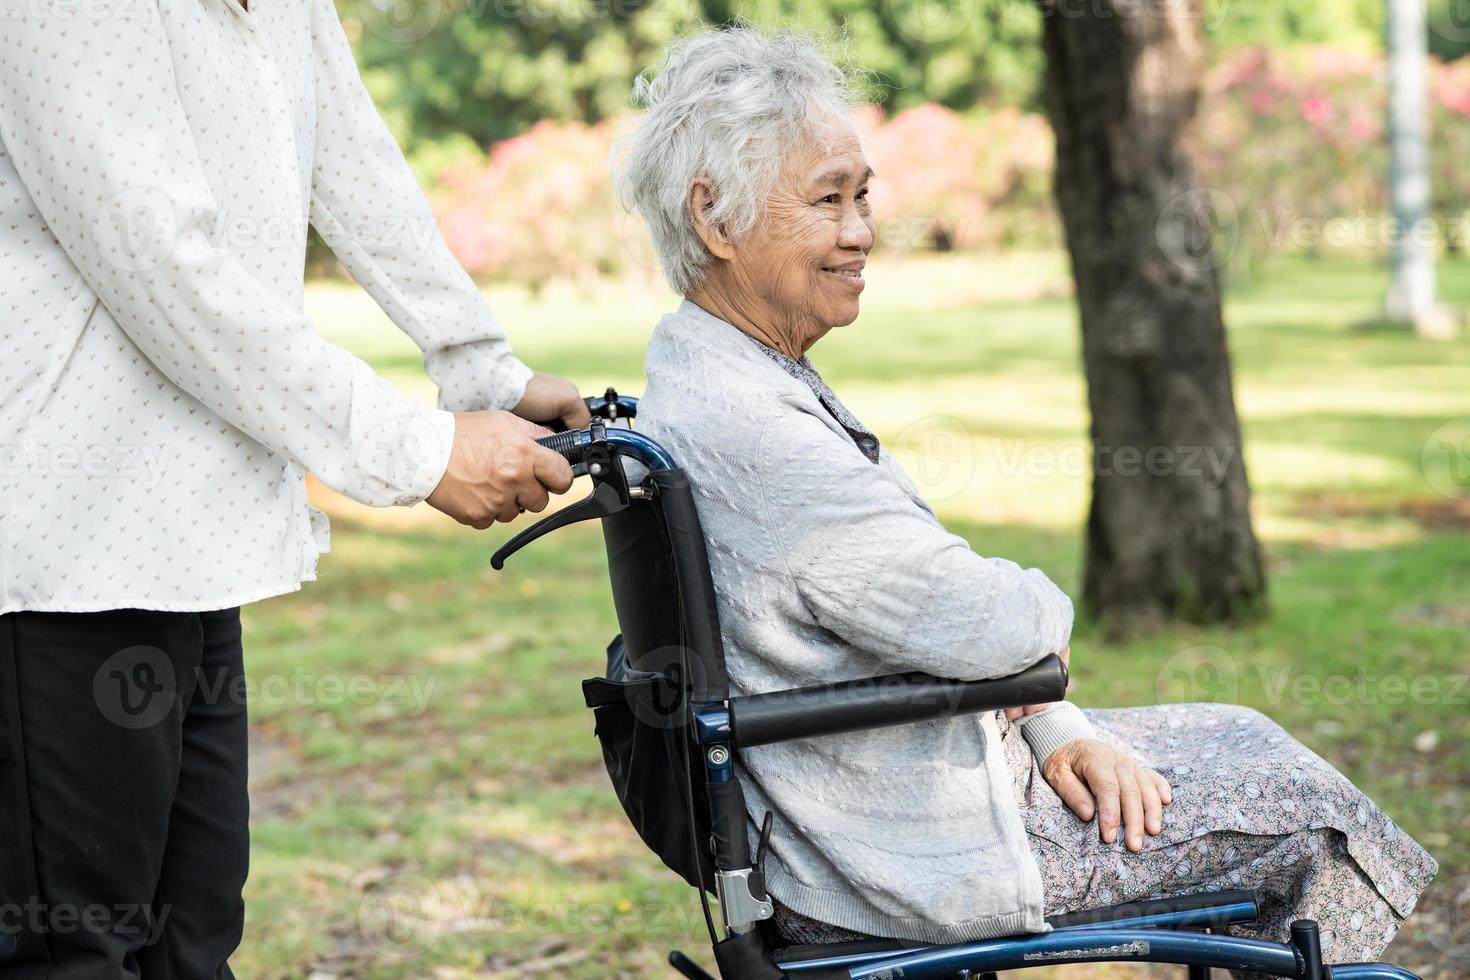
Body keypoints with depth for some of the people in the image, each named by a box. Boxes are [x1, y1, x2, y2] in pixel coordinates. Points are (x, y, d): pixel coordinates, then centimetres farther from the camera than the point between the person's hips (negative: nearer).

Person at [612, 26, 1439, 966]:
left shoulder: (741, 386, 7)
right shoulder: (744, 433, -28)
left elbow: (919, 605, 12)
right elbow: (983, 622, -30)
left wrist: (1056, 727, 2)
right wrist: (1047, 610, -6)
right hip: (915, 868, -10)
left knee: (1239, 738, 19)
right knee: (1299, 802, 4)